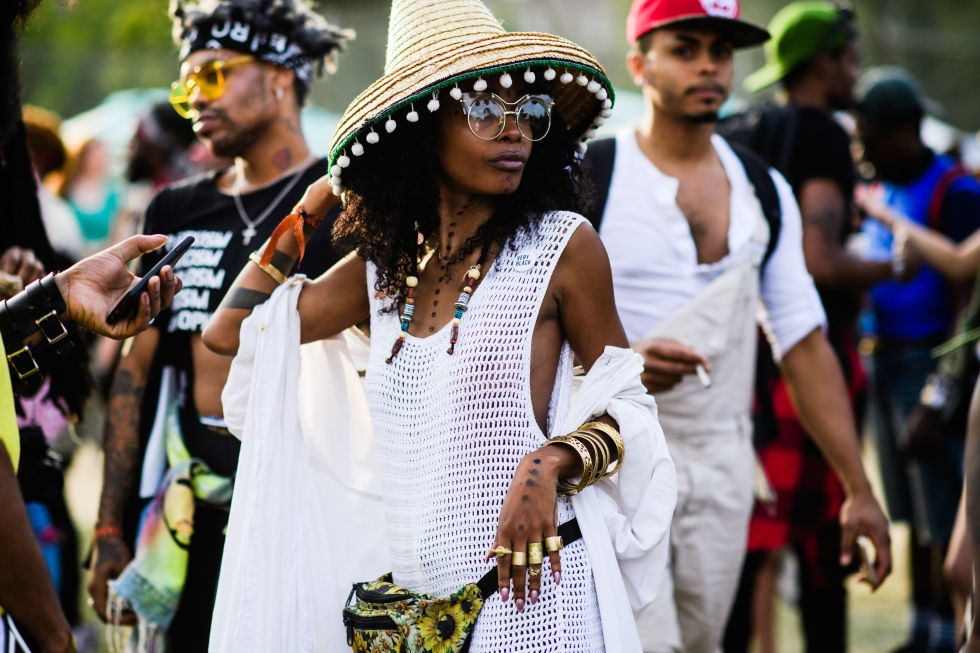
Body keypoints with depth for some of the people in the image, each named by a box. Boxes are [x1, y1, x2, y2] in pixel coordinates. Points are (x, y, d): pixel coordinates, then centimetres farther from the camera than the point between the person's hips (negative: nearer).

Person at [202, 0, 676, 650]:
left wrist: (549, 465, -19)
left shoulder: (563, 246, -4)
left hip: (525, 586, -4)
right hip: (401, 593, 5)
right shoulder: (386, 261, 8)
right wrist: (315, 204, 14)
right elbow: (231, 330, 13)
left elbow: (624, 412, 1)